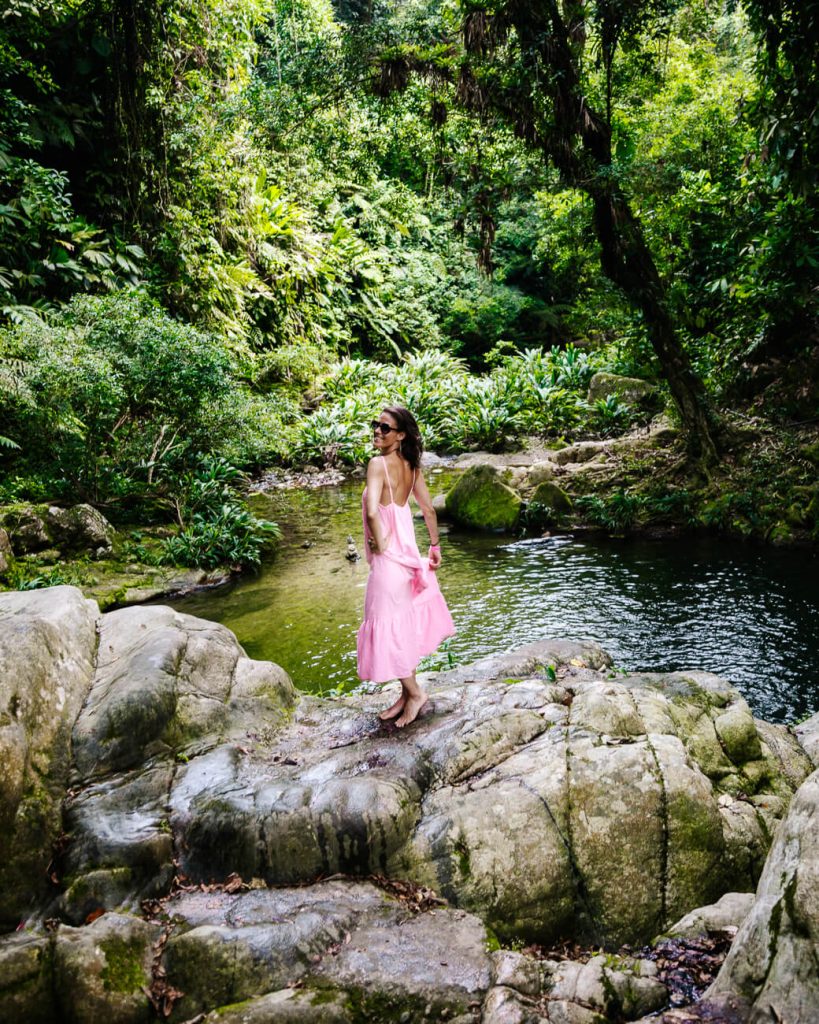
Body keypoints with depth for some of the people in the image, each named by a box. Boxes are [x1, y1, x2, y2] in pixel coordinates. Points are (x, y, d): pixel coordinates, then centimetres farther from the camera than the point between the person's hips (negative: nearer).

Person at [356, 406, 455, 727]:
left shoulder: (379, 463, -18)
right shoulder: (411, 465, 5)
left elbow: (372, 511, -31)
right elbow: (429, 510, 10)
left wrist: (380, 543, -15)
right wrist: (435, 547, 17)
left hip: (388, 556, -8)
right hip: (407, 551, 8)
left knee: (388, 625, 5)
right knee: (406, 623, 16)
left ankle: (414, 692, 14)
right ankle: (407, 694, 27)